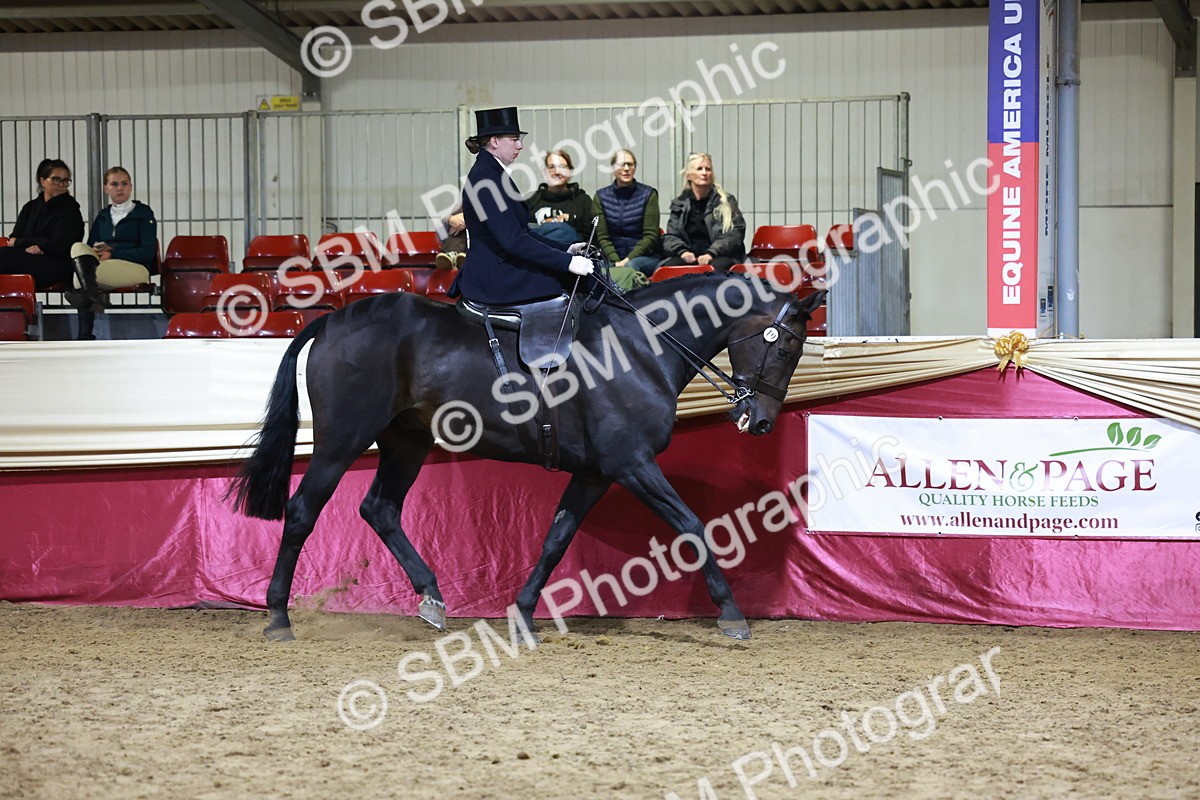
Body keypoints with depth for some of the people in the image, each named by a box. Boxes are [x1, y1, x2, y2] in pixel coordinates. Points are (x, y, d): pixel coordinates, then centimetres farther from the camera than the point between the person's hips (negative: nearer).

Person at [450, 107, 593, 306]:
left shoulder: (491, 173, 16)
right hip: (495, 281, -10)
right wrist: (567, 261, -25)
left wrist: (565, 249, 11)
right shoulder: (485, 178, -17)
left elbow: (521, 232, 20)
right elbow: (513, 240, -25)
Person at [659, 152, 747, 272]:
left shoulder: (726, 201, 9)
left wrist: (711, 253, -16)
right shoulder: (679, 203, 16)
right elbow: (670, 236, 13)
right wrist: (682, 251, -11)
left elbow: (736, 234, 0)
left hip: (721, 256, -2)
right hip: (689, 257, 2)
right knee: (669, 267, -31)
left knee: (718, 266, -39)